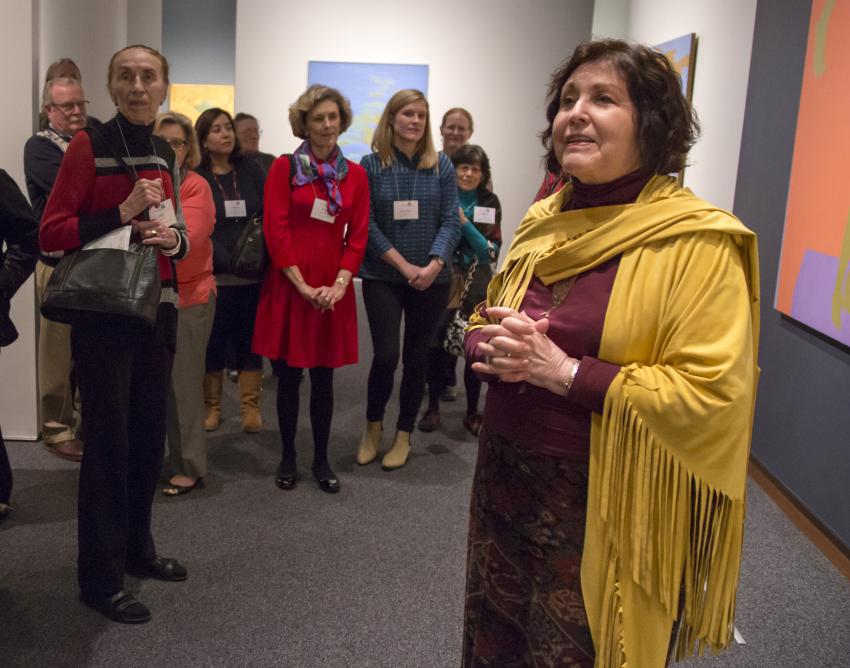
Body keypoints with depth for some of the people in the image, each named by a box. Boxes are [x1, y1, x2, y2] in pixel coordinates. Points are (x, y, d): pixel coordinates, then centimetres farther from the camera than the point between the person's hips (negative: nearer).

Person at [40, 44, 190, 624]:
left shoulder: (166, 154, 11)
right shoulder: (89, 146, -8)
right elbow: (51, 234, -11)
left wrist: (174, 238, -3)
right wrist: (123, 213, -20)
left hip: (158, 309, 6)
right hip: (104, 311, -6)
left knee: (149, 434, 13)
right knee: (108, 439, -1)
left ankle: (137, 547, 30)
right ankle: (101, 577, 12)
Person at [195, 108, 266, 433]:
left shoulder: (251, 170, 8)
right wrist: (228, 261, -17)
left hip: (253, 273, 2)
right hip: (214, 275, -2)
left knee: (250, 340, 6)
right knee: (213, 341, 3)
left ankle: (251, 407, 15)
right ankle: (212, 406, 17)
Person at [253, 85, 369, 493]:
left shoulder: (355, 175, 7)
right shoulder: (284, 168, -1)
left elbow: (358, 235, 4)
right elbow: (275, 230, -7)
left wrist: (340, 283, -9)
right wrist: (302, 284, -13)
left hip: (333, 289, 2)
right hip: (289, 285, -2)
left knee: (324, 377, 9)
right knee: (289, 375, 6)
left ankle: (321, 460, 20)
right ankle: (287, 457, 21)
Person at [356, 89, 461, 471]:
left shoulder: (441, 166, 3)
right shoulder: (371, 165, -1)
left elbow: (450, 221, -1)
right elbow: (367, 225, -5)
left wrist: (434, 265, -17)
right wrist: (406, 267, -12)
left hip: (432, 278, 2)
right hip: (383, 276, -2)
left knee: (416, 358, 8)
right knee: (386, 355, -8)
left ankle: (403, 436, 24)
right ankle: (373, 426, 19)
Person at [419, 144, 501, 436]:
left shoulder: (490, 203, 3)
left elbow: (492, 251, -4)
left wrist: (464, 223, -13)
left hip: (477, 284, 1)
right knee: (437, 343, -2)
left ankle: (472, 412, 18)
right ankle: (433, 406, 18)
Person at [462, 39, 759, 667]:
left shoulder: (697, 241, -15)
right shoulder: (542, 220, 6)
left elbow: (712, 395, -21)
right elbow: (484, 319, 15)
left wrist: (566, 372, -24)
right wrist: (494, 346, -9)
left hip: (605, 502, -6)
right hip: (507, 478, 6)